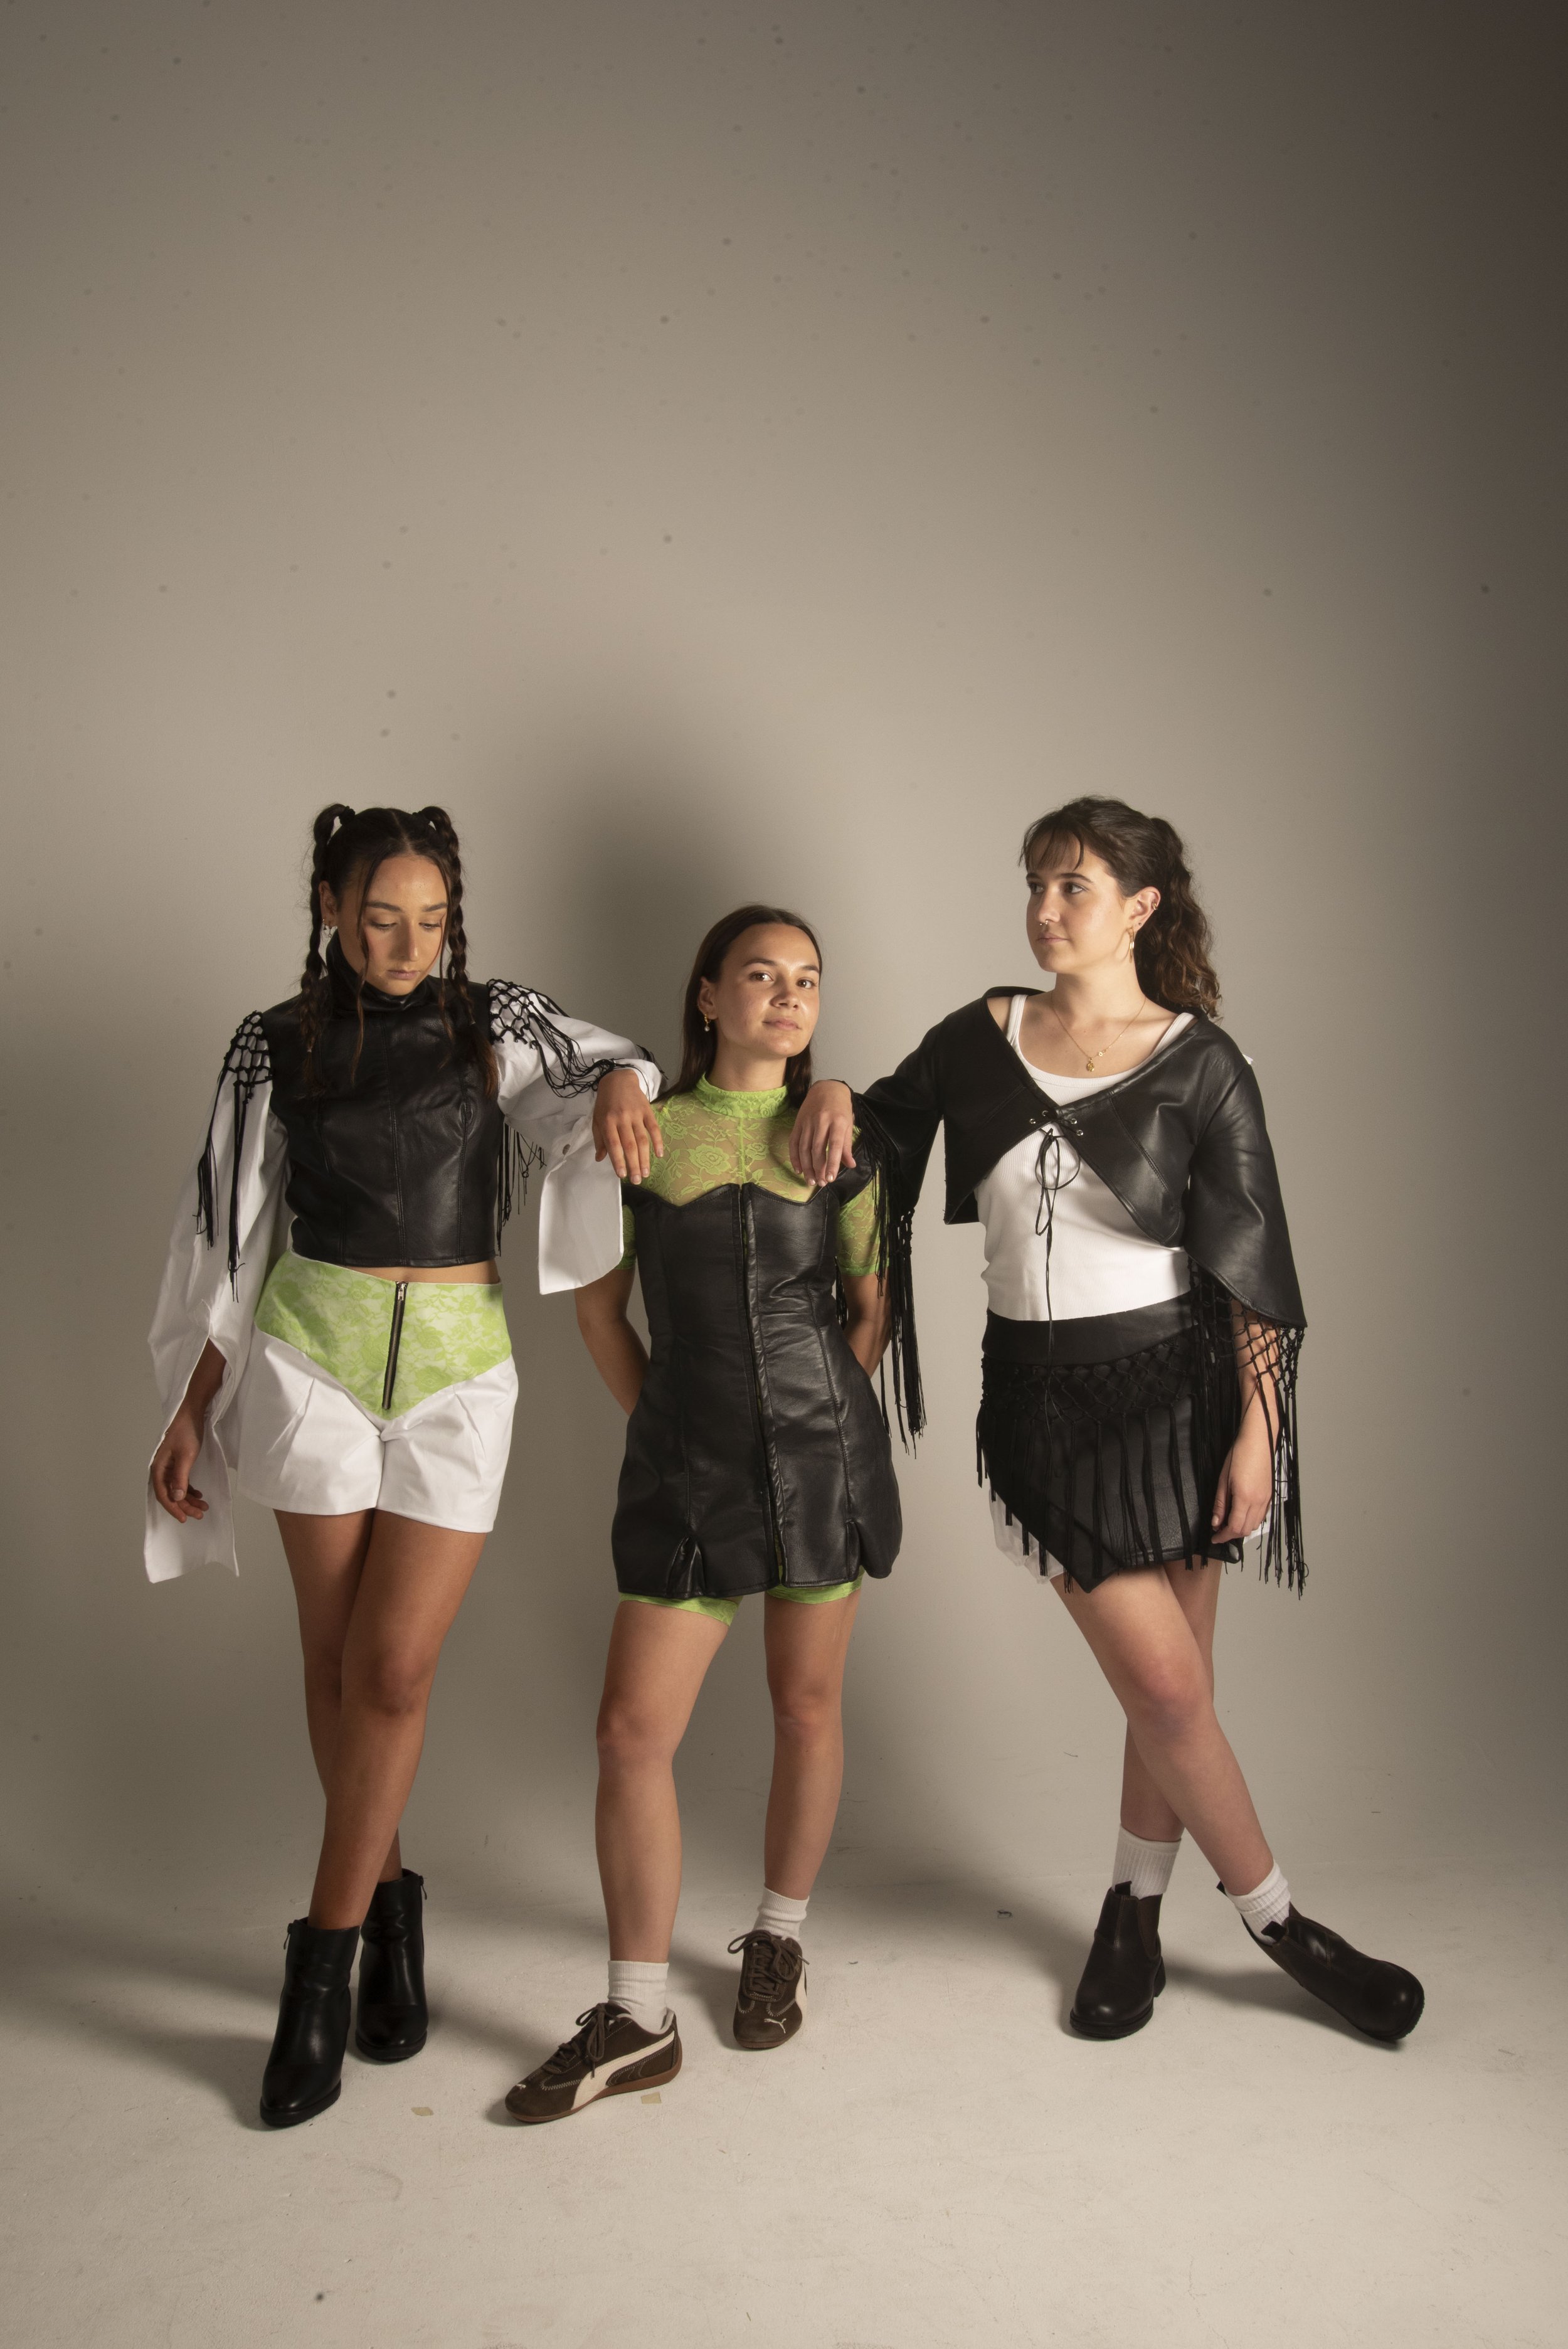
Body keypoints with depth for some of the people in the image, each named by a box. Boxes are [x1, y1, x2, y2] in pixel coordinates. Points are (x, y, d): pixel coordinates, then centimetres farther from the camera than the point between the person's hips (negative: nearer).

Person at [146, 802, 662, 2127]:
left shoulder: (497, 1026, 4)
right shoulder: (276, 1048, 4)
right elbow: (231, 1241, 8)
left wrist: (621, 1078, -29)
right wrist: (191, 1413, 9)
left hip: (459, 1369, -1)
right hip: (310, 1357, 1)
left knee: (392, 1668, -4)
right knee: (334, 1659, 6)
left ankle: (325, 1961, 11)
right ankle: (388, 1905, 27)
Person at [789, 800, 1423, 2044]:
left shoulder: (1199, 1065, -5)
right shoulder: (984, 1037, 3)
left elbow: (1253, 1265, -5)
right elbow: (886, 1116, 19)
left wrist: (1256, 1434, -9)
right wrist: (834, 1093, -4)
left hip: (1172, 1386, -1)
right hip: (1042, 1393, 1)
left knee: (1171, 1684, 8)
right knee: (1167, 1686, 1)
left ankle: (1133, 1915, 31)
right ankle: (1278, 1920, 24)